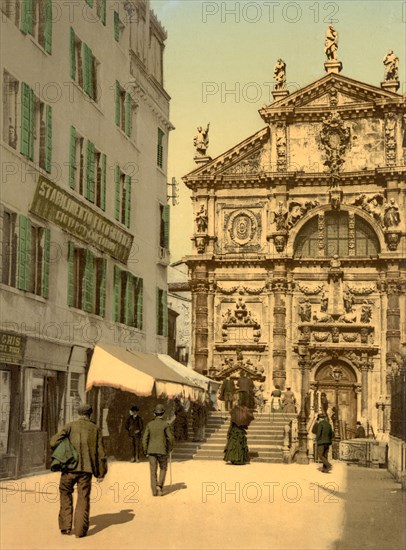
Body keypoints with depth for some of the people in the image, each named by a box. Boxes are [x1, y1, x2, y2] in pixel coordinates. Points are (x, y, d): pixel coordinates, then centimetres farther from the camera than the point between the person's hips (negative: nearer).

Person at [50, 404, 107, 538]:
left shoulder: (71, 426, 2)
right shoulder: (95, 429, 8)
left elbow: (54, 442, -7)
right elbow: (101, 454, 8)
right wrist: (101, 473, 14)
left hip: (70, 467, -1)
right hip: (86, 469, 1)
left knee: (65, 494, 18)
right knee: (83, 498, 9)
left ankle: (66, 526, 13)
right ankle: (80, 530, 5)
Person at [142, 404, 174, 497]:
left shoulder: (150, 424, 0)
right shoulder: (165, 424, -8)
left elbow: (145, 438, -1)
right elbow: (171, 438, -8)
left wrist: (146, 451, 7)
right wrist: (170, 448, 11)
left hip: (151, 450, 2)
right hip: (162, 451, -2)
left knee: (153, 471, 5)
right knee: (163, 469, 15)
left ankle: (154, 491, 1)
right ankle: (159, 485, -4)